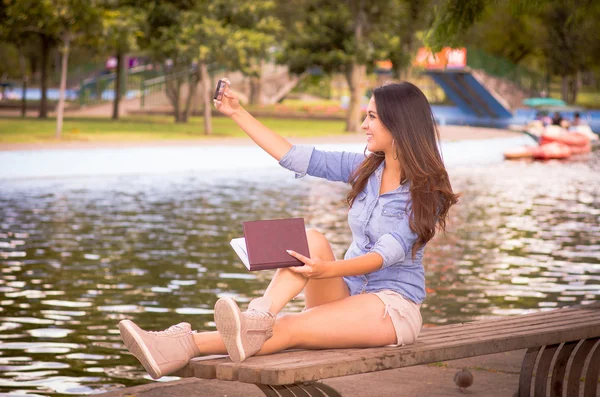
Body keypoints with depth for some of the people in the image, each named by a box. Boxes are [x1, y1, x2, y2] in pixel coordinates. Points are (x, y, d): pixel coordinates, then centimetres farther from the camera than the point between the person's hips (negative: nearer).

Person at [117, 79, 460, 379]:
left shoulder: (425, 192, -9)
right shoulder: (366, 169, 10)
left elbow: (387, 254, -21)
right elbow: (293, 156, 9)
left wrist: (328, 271, -38)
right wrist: (238, 114, 6)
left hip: (393, 305, -5)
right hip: (345, 294, 5)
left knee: (289, 328, -30)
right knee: (312, 239, -26)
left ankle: (186, 346, -48)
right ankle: (258, 317, -49)